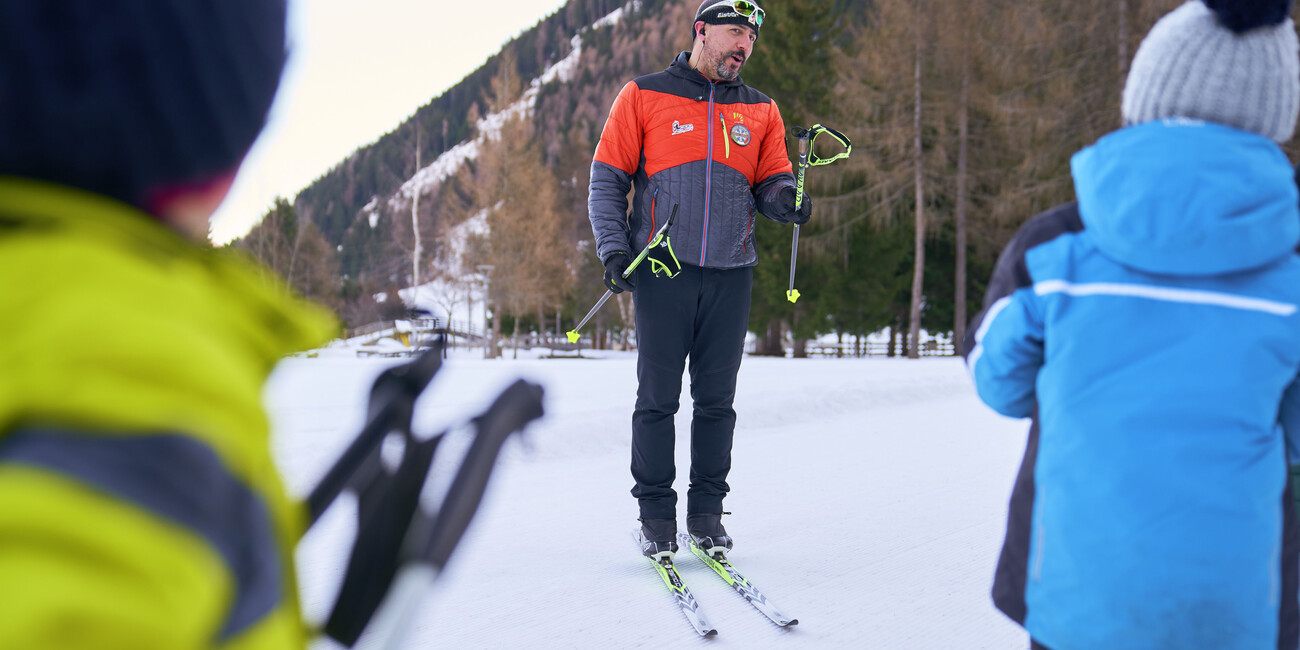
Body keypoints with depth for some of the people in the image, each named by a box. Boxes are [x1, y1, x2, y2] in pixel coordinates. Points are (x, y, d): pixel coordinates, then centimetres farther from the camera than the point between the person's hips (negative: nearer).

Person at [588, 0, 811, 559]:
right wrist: (613, 247, -7)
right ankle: (656, 515, 10)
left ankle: (707, 513, 15)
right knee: (658, 397, 0)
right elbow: (607, 180, 5)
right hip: (664, 269, -3)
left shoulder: (760, 111, 13)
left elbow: (771, 182, 13)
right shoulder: (644, 97, 4)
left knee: (717, 400, 5)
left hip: (730, 275, 3)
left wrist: (785, 202, -11)